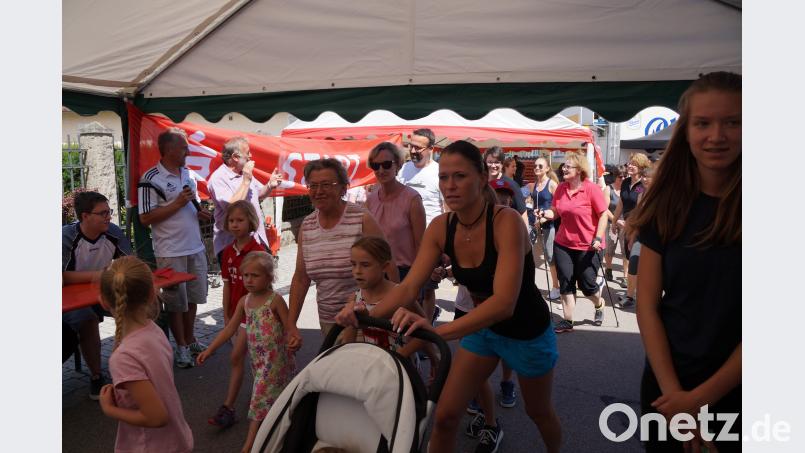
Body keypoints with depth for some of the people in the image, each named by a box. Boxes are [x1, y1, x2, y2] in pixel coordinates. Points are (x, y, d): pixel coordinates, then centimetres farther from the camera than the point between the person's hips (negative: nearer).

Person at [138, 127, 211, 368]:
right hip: (171, 252, -7)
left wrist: (200, 213, 2)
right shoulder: (151, 179, -12)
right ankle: (181, 347, 19)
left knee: (193, 297, 16)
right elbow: (145, 218, -16)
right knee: (175, 301, 6)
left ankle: (190, 340, 32)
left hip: (195, 248, 7)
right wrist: (178, 203, -19)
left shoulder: (187, 173, 10)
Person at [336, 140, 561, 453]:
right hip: (482, 328, 4)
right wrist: (367, 315, -39)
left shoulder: (506, 221, -32)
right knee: (445, 416, 1)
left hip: (527, 332, -4)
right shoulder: (440, 228, -15)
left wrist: (439, 331, -55)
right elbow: (408, 287, -20)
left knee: (538, 412, 22)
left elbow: (504, 301, -42)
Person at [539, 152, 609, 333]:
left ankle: (599, 305, 38)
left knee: (587, 284, 5)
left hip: (588, 246, -4)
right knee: (565, 283, 5)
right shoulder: (560, 188, 1)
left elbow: (603, 215, -11)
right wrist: (546, 213, -11)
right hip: (563, 244, 5)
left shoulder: (592, 188, -13)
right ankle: (567, 321, 14)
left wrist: (597, 239, -18)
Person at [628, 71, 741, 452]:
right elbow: (647, 306, -6)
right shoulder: (666, 205, -6)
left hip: (734, 391, -2)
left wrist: (701, 396, -14)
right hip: (666, 381, 2)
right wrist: (673, 391, -13)